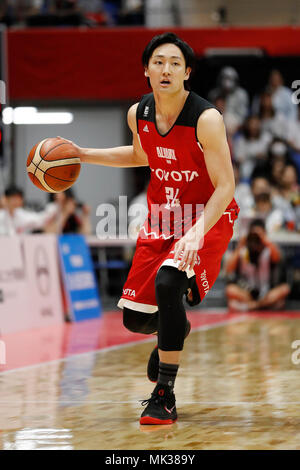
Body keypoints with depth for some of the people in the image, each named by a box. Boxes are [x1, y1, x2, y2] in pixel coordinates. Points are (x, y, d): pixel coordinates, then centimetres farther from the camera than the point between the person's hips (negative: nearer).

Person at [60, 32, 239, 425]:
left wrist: (197, 232, -37)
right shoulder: (139, 114, -4)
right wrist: (82, 154, 12)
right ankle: (174, 330, 46)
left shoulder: (206, 119, -23)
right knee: (134, 318, 6)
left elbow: (225, 186, -23)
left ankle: (165, 397, -24)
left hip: (210, 216, -6)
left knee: (167, 281, -33)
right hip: (163, 216, 6)